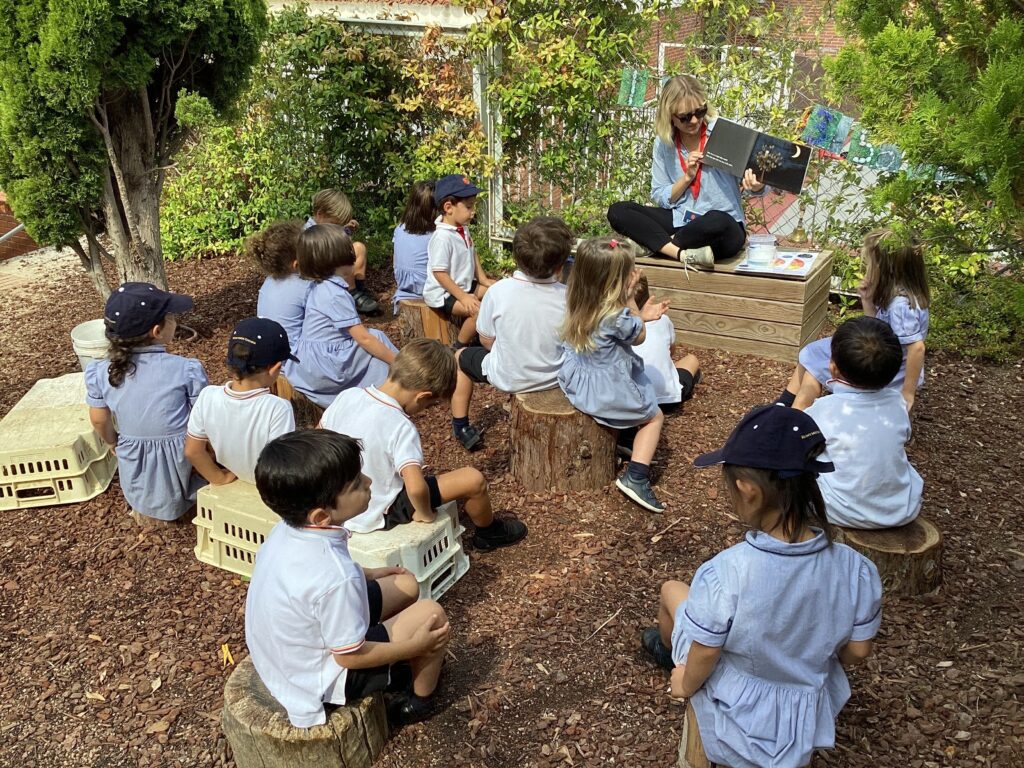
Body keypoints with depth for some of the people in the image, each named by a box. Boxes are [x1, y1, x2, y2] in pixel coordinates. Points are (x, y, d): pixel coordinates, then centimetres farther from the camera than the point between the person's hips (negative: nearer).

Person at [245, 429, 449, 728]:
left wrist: (367, 574, 15)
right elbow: (351, 656, -24)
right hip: (319, 680, -7)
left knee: (406, 585, 11)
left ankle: (400, 669, 34)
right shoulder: (337, 579, -39)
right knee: (432, 614, -5)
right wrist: (416, 645, -11)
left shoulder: (288, 529, -14)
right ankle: (419, 701, 22)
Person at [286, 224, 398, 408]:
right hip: (324, 369, -9)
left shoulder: (319, 287, 9)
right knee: (376, 338, -3)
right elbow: (363, 338, -18)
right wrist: (397, 361, -13)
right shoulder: (335, 294, -19)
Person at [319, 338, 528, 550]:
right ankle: (489, 533, 26)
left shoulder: (346, 396, -10)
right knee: (473, 479, -4)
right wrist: (425, 514, -17)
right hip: (375, 516, -7)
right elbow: (416, 487, -39)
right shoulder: (401, 427, -29)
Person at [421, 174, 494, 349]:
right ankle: (460, 347, -6)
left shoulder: (464, 229, 0)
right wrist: (463, 297, -25)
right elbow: (440, 273, -26)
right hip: (443, 293, -10)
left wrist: (483, 279, 8)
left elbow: (472, 254, 16)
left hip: (463, 285, 10)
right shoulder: (442, 237, -27)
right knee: (479, 311, -25)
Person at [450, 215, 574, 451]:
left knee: (461, 356, 26)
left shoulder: (497, 291, -22)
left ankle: (461, 427, 30)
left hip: (507, 378, -2)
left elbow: (487, 340, -10)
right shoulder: (567, 297, -20)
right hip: (553, 377, 2)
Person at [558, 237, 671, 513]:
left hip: (576, 382, 8)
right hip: (607, 391, -8)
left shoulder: (577, 303, -6)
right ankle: (635, 478, 3)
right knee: (654, 417, 15)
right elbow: (639, 337, -7)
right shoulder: (617, 315, -29)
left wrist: (642, 315, 10)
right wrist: (630, 298, -9)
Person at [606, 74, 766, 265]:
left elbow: (754, 184, -5)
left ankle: (652, 244, -16)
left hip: (722, 229, -4)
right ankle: (684, 254, -28)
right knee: (617, 211, -12)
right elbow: (660, 198, 3)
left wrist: (755, 186, -29)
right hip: (680, 221, 4)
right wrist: (687, 177, -13)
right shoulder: (663, 143, 2)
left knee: (718, 222, -39)